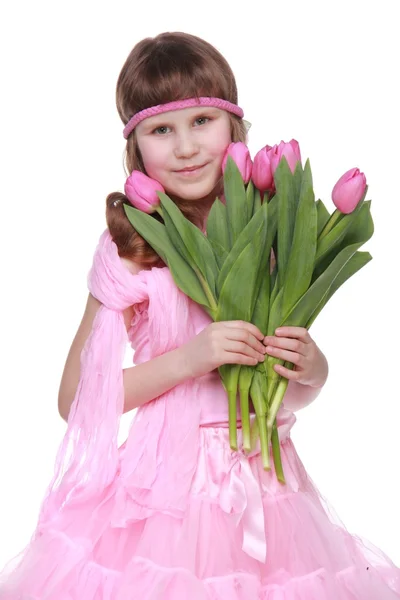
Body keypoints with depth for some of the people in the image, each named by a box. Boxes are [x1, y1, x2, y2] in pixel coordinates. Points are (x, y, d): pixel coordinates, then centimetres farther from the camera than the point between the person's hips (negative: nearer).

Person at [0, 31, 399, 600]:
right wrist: (186, 360, -19)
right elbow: (74, 399, -8)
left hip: (267, 487, 3)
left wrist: (312, 366, -11)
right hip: (166, 485, -3)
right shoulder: (129, 250, -10)